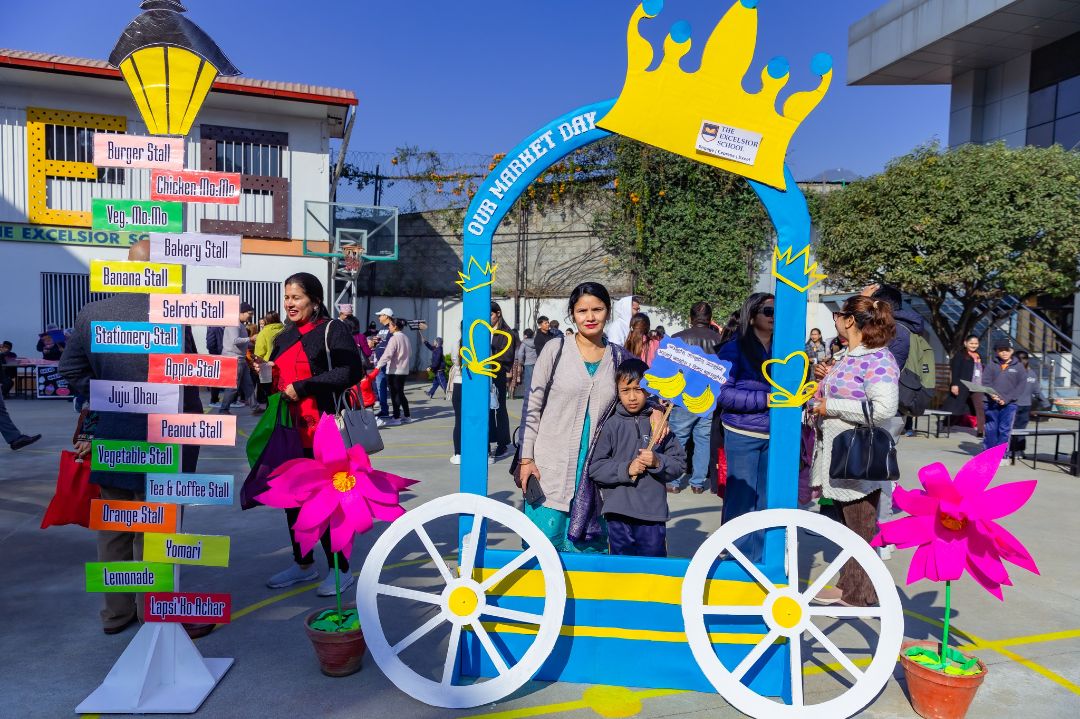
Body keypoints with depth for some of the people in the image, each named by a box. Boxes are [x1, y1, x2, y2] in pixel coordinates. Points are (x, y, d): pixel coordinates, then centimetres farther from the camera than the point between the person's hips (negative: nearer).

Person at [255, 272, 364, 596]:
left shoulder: (332, 330, -5)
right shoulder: (283, 338, 18)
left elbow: (351, 372, -17)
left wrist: (304, 386, -19)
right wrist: (265, 373, 5)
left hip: (321, 431, -8)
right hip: (289, 430, 8)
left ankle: (340, 569, 11)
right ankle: (303, 563, 29)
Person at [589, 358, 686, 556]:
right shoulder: (611, 425, -1)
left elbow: (680, 464, 3)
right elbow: (594, 467, -5)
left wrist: (658, 462, -14)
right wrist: (626, 469, -14)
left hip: (654, 514, 1)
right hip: (619, 514, -1)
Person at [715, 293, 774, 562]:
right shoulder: (734, 350, -7)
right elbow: (723, 393, -14)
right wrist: (765, 399, -18)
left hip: (776, 436, 5)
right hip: (743, 435, -5)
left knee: (768, 499, 11)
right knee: (741, 499, 1)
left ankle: (760, 561, 24)